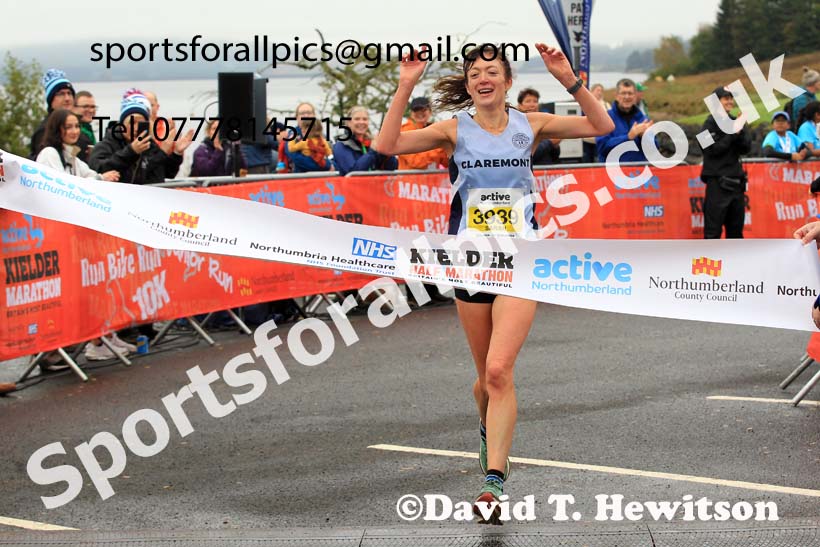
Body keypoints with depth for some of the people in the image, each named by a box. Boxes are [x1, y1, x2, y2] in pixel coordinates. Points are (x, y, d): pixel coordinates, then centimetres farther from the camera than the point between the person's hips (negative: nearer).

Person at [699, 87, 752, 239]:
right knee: (713, 230, -7)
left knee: (736, 228, 12)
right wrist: (732, 135, -13)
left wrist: (740, 133, -11)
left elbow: (747, 148, 5)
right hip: (717, 182, -6)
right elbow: (712, 149, -14)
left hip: (736, 180, 6)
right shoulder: (711, 123, -4)